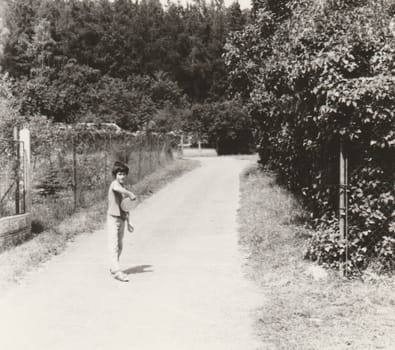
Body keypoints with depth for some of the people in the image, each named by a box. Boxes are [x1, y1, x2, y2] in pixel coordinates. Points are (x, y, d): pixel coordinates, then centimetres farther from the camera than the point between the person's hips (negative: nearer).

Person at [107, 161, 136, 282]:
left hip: (122, 219, 8)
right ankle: (116, 271, -15)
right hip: (113, 218, -8)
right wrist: (131, 194, -33)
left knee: (119, 246, 14)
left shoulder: (125, 189, 14)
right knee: (114, 246, -11)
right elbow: (118, 189, -39)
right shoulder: (114, 184, -11)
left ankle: (113, 268, 26)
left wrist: (128, 222, 19)